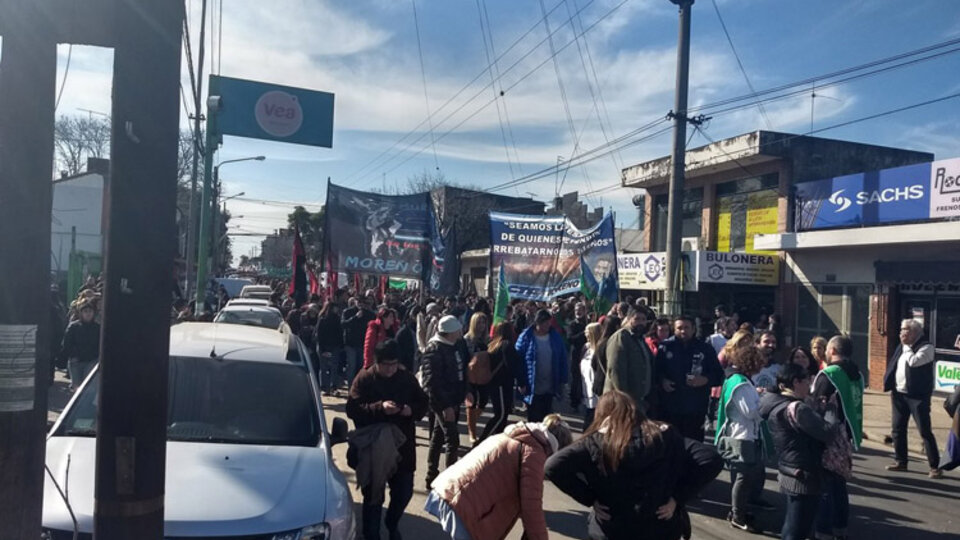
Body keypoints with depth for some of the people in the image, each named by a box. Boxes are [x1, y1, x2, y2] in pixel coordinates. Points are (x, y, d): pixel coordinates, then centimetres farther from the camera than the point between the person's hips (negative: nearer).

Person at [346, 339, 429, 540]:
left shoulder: (407, 377, 1)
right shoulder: (364, 379, -9)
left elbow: (423, 404, 7)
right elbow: (352, 409, -17)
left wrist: (412, 410, -15)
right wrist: (380, 408, -29)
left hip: (402, 446, 4)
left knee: (404, 492, 15)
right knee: (374, 496, 6)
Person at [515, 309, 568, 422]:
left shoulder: (555, 336, -1)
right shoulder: (526, 337, -10)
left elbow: (562, 360, 4)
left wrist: (562, 380, 3)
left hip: (550, 388, 3)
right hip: (531, 387, -3)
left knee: (546, 419, 15)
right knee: (533, 419, 9)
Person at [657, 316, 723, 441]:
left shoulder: (705, 349, 8)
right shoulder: (665, 347, 6)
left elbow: (719, 375, 9)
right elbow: (656, 370, 10)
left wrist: (706, 380, -10)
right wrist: (662, 380, -9)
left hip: (696, 409, 0)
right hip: (669, 408, 0)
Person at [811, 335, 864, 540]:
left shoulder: (828, 375, -16)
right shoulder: (857, 375, 8)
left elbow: (817, 408, -18)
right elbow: (855, 407, 14)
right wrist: (854, 435, 21)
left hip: (830, 439, -8)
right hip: (847, 438, 8)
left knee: (824, 485, -1)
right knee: (839, 484, 18)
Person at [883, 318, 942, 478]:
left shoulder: (926, 347, -9)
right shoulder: (901, 347, 12)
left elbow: (914, 361, -26)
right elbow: (893, 367, 16)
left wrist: (907, 346, -11)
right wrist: (891, 390, 11)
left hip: (917, 396, -7)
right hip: (899, 394, 7)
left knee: (925, 432, -5)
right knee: (898, 430, 10)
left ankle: (935, 466, 2)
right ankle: (900, 461, 21)